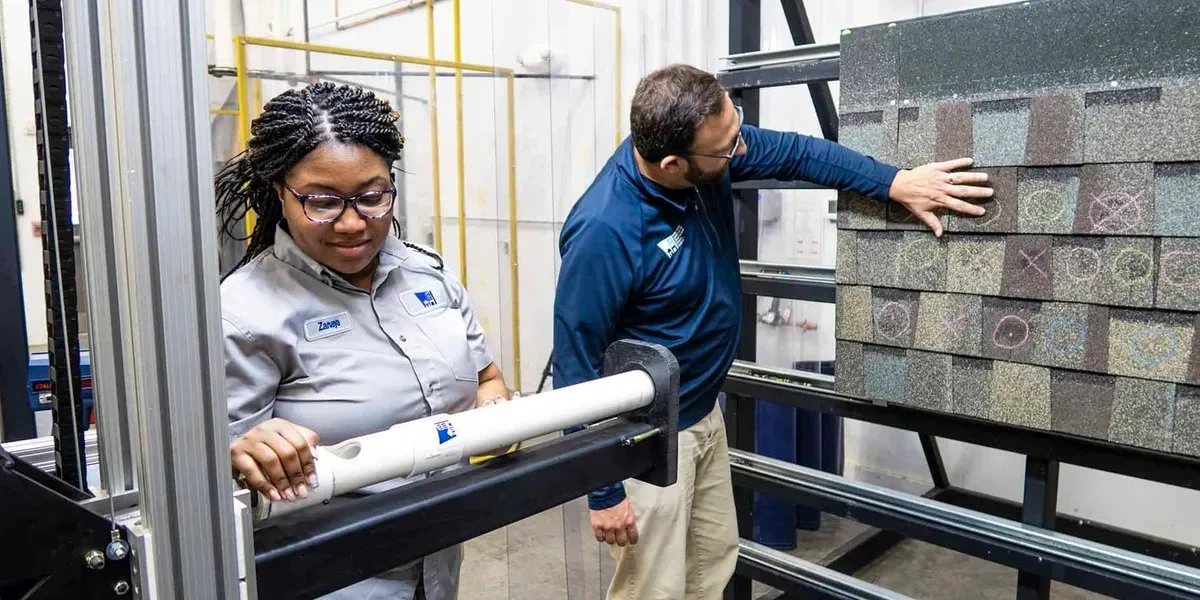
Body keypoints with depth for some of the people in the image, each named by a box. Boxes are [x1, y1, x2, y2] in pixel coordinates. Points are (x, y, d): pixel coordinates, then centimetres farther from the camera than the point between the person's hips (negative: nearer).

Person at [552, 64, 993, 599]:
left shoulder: (706, 151, -10)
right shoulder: (604, 231, -31)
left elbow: (793, 152, 6)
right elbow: (576, 363, -23)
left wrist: (894, 183, -2)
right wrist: (602, 489, -19)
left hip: (705, 414, 8)